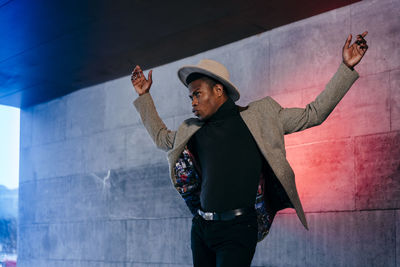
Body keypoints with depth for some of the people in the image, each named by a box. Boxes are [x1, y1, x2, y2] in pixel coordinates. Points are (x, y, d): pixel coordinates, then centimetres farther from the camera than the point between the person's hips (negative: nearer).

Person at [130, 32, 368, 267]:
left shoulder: (261, 115, 3)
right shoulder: (193, 130, 14)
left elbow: (313, 114, 4)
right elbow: (161, 137, 32)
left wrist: (346, 68, 2)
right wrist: (144, 96, 30)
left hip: (237, 230, -5)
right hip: (201, 228, 5)